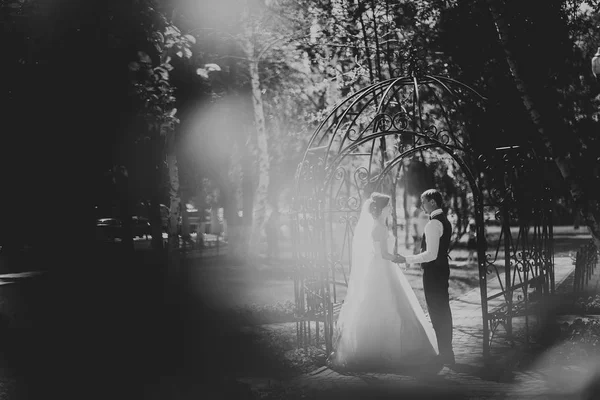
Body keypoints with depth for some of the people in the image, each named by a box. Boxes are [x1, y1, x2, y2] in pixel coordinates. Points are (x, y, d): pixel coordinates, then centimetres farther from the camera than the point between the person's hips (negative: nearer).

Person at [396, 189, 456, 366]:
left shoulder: (433, 224, -19)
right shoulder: (445, 221, 11)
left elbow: (431, 254, -25)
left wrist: (407, 259, -19)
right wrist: (414, 259, 20)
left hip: (433, 271, -10)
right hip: (442, 268, 10)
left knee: (437, 313, -2)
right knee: (443, 310, 16)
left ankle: (445, 355, 3)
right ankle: (447, 352, 25)